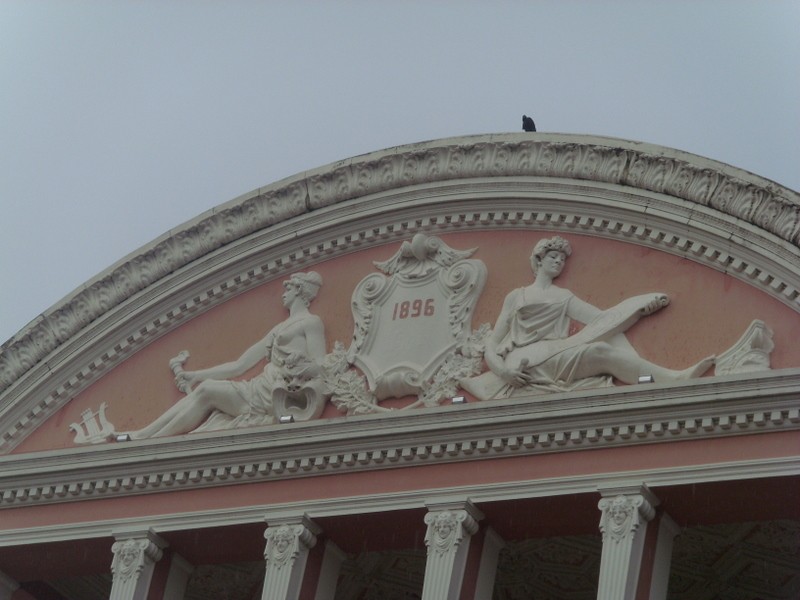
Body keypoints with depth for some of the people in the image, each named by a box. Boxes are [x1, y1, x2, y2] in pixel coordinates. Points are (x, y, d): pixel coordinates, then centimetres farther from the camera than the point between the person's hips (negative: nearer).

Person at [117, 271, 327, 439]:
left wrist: (301, 370, -30)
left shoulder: (312, 322, 3)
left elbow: (321, 368, -10)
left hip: (283, 393, -7)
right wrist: (196, 375, 19)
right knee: (203, 390, -9)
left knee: (207, 390, -15)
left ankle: (151, 439, -16)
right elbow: (239, 365, 22)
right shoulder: (279, 329, 26)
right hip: (264, 390, 7)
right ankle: (142, 435, -15)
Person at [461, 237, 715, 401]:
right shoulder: (515, 297, 21)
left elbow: (600, 317, 12)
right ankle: (676, 380, -42)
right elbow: (492, 342, 12)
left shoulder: (563, 297, 28)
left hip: (556, 358, 5)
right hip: (523, 362, -5)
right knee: (600, 350, -28)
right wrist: (503, 369, -11)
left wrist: (642, 305, -2)